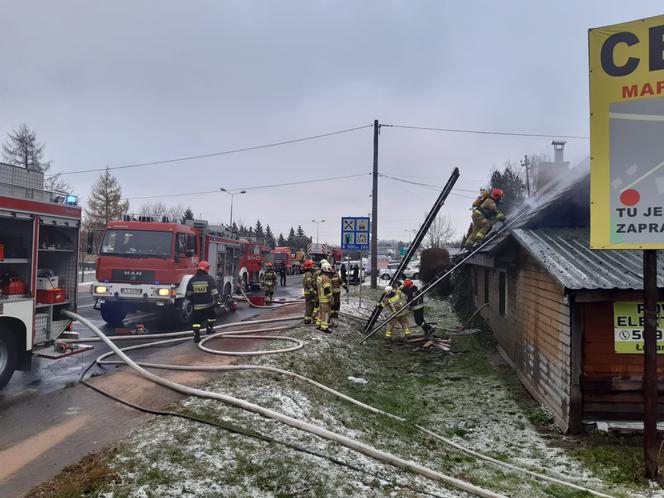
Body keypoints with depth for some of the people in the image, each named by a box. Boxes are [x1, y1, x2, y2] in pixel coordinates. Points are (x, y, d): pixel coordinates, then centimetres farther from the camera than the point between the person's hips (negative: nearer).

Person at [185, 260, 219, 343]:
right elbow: (214, 292, -9)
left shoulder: (192, 280, 1)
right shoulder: (209, 278, -6)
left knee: (196, 320, 5)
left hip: (197, 305, 1)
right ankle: (210, 328, 34)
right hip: (208, 304, 0)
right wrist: (215, 301, 0)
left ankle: (196, 336, -7)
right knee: (212, 315, 28)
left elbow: (188, 294, 6)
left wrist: (190, 301, 22)